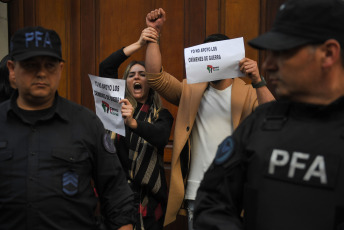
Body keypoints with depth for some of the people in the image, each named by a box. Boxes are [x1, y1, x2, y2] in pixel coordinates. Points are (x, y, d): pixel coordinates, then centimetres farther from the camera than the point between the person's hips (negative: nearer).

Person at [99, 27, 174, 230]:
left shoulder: (161, 115, 1)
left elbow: (162, 137, -21)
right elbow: (106, 67, -4)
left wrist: (132, 122, -38)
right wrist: (139, 44, -12)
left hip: (149, 194, -1)